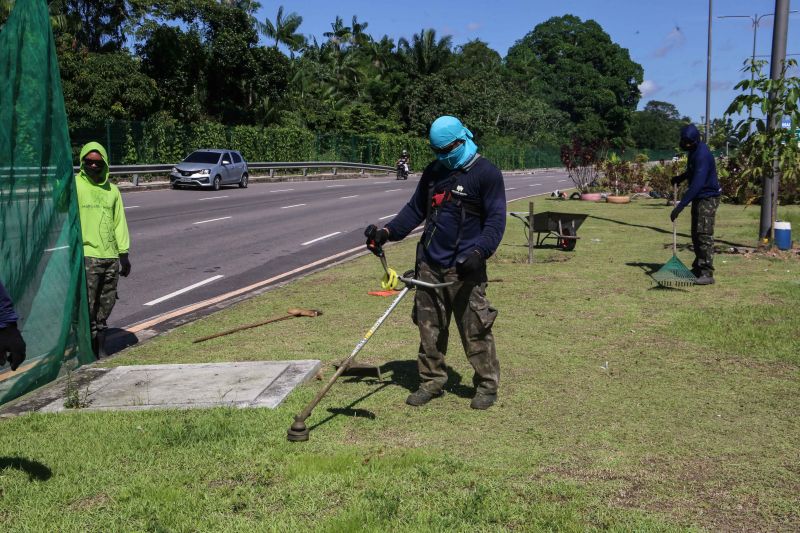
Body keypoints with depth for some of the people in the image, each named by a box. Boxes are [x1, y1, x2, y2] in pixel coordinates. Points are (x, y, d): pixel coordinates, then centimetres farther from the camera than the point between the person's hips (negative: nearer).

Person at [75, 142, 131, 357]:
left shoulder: (112, 190, 14)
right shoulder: (74, 186, -1)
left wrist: (124, 253, 12)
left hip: (111, 257, 5)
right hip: (86, 256, -5)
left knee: (105, 307, 11)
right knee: (86, 308, -8)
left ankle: (100, 348, 21)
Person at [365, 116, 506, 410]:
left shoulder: (486, 173, -6)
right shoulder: (433, 172, 13)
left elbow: (496, 219, -9)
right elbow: (415, 209, 19)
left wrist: (479, 253, -22)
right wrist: (387, 232, 5)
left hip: (464, 268, -6)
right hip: (429, 265, 6)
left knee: (475, 329, -1)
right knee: (429, 327, 10)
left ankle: (487, 385, 13)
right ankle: (431, 381, 22)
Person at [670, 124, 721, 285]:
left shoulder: (702, 155, -24)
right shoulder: (694, 151, 7)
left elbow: (697, 184, -32)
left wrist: (680, 206, -36)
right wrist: (681, 177, 10)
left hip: (708, 198, -10)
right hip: (698, 198, 10)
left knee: (704, 235, -14)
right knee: (696, 235, 14)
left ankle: (707, 273, -15)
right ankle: (699, 267, 24)